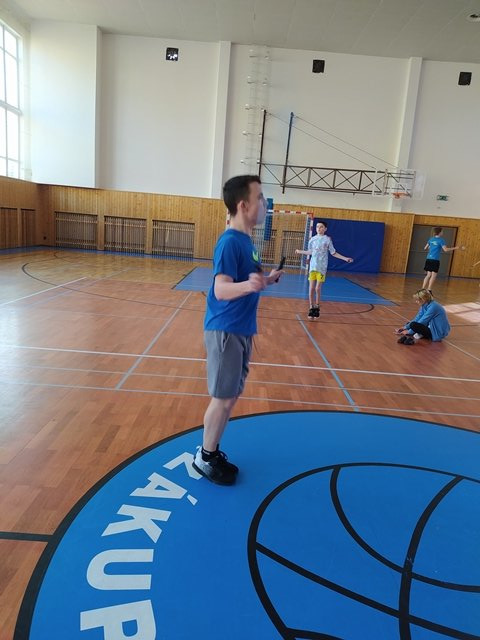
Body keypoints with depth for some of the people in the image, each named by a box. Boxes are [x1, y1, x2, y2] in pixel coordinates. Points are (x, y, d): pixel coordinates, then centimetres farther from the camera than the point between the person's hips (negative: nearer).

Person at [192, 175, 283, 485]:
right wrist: (248, 285, -45)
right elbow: (220, 289, -28)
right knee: (223, 398, 1)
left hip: (241, 329, 9)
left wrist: (266, 280, 21)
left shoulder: (246, 240, 11)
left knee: (232, 396, 16)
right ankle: (205, 457, 19)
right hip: (225, 330, -9)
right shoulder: (230, 241, -18)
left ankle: (213, 451, 31)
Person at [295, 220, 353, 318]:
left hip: (322, 267, -2)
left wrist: (345, 258, -2)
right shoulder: (312, 239, 5)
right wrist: (301, 252, 27)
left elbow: (333, 253, 3)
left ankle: (317, 308, 13)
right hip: (312, 266, 3)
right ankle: (311, 308, 10)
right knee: (311, 288, 0)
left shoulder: (327, 239, -2)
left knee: (318, 288, -4)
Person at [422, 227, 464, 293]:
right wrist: (456, 248, -11)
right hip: (435, 260, -6)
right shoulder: (441, 240, -6)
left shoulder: (431, 239, 12)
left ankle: (423, 290, 10)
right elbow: (445, 249, -15)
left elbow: (425, 248, 19)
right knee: (433, 275, -2)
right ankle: (429, 291, -7)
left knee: (429, 275, 12)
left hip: (428, 259, 6)